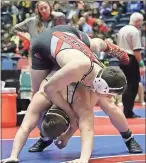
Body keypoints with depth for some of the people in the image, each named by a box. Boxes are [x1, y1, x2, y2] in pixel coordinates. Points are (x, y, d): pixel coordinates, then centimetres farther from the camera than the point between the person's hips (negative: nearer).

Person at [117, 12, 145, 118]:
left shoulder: (122, 30, 14)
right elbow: (136, 50, -18)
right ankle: (128, 112, -3)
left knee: (126, 85, 15)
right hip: (131, 60, -9)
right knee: (133, 86, -3)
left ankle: (126, 110, 19)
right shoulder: (135, 31, -13)